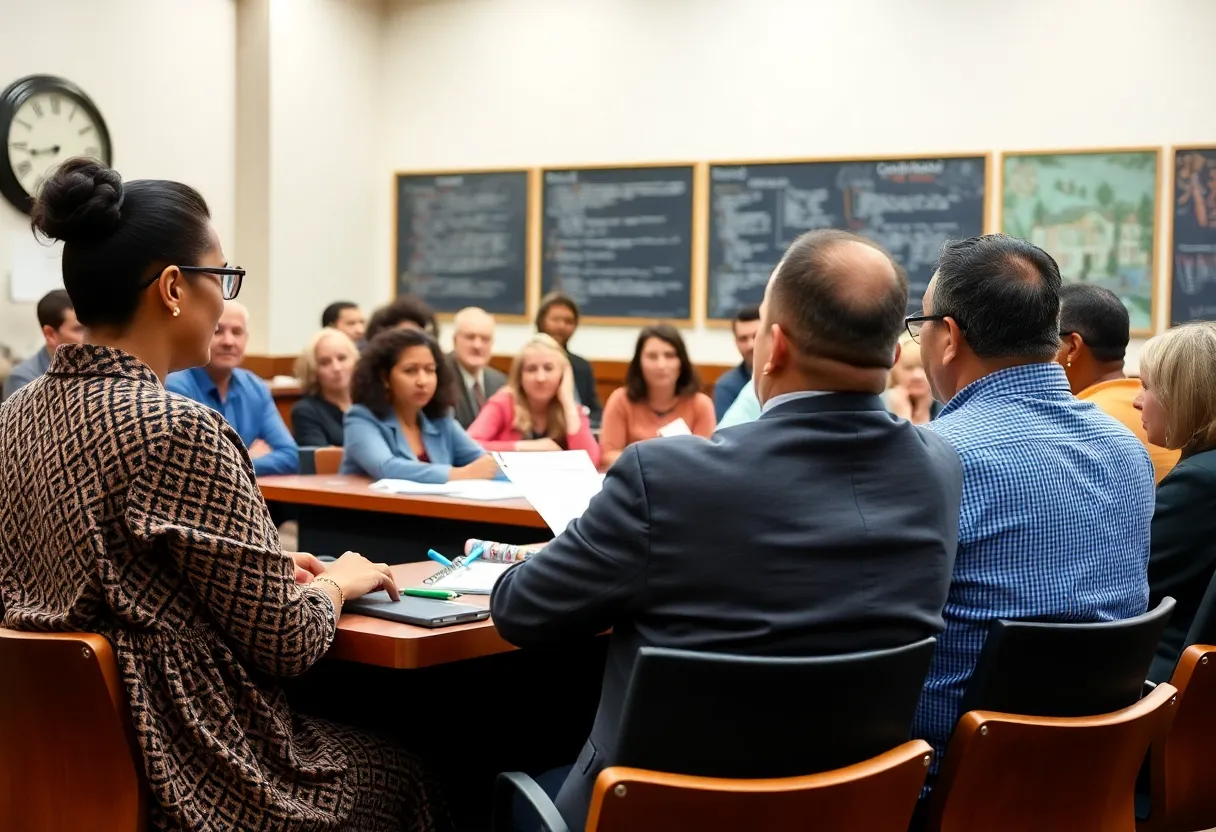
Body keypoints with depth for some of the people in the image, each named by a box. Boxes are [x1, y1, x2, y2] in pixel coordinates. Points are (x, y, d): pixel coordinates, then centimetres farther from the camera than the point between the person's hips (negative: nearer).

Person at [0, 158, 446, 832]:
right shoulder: (179, 429, -24)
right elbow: (288, 644, -19)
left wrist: (270, 567, 12)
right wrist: (341, 580, 1)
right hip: (190, 775, -8)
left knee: (350, 726, 30)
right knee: (404, 778, 20)